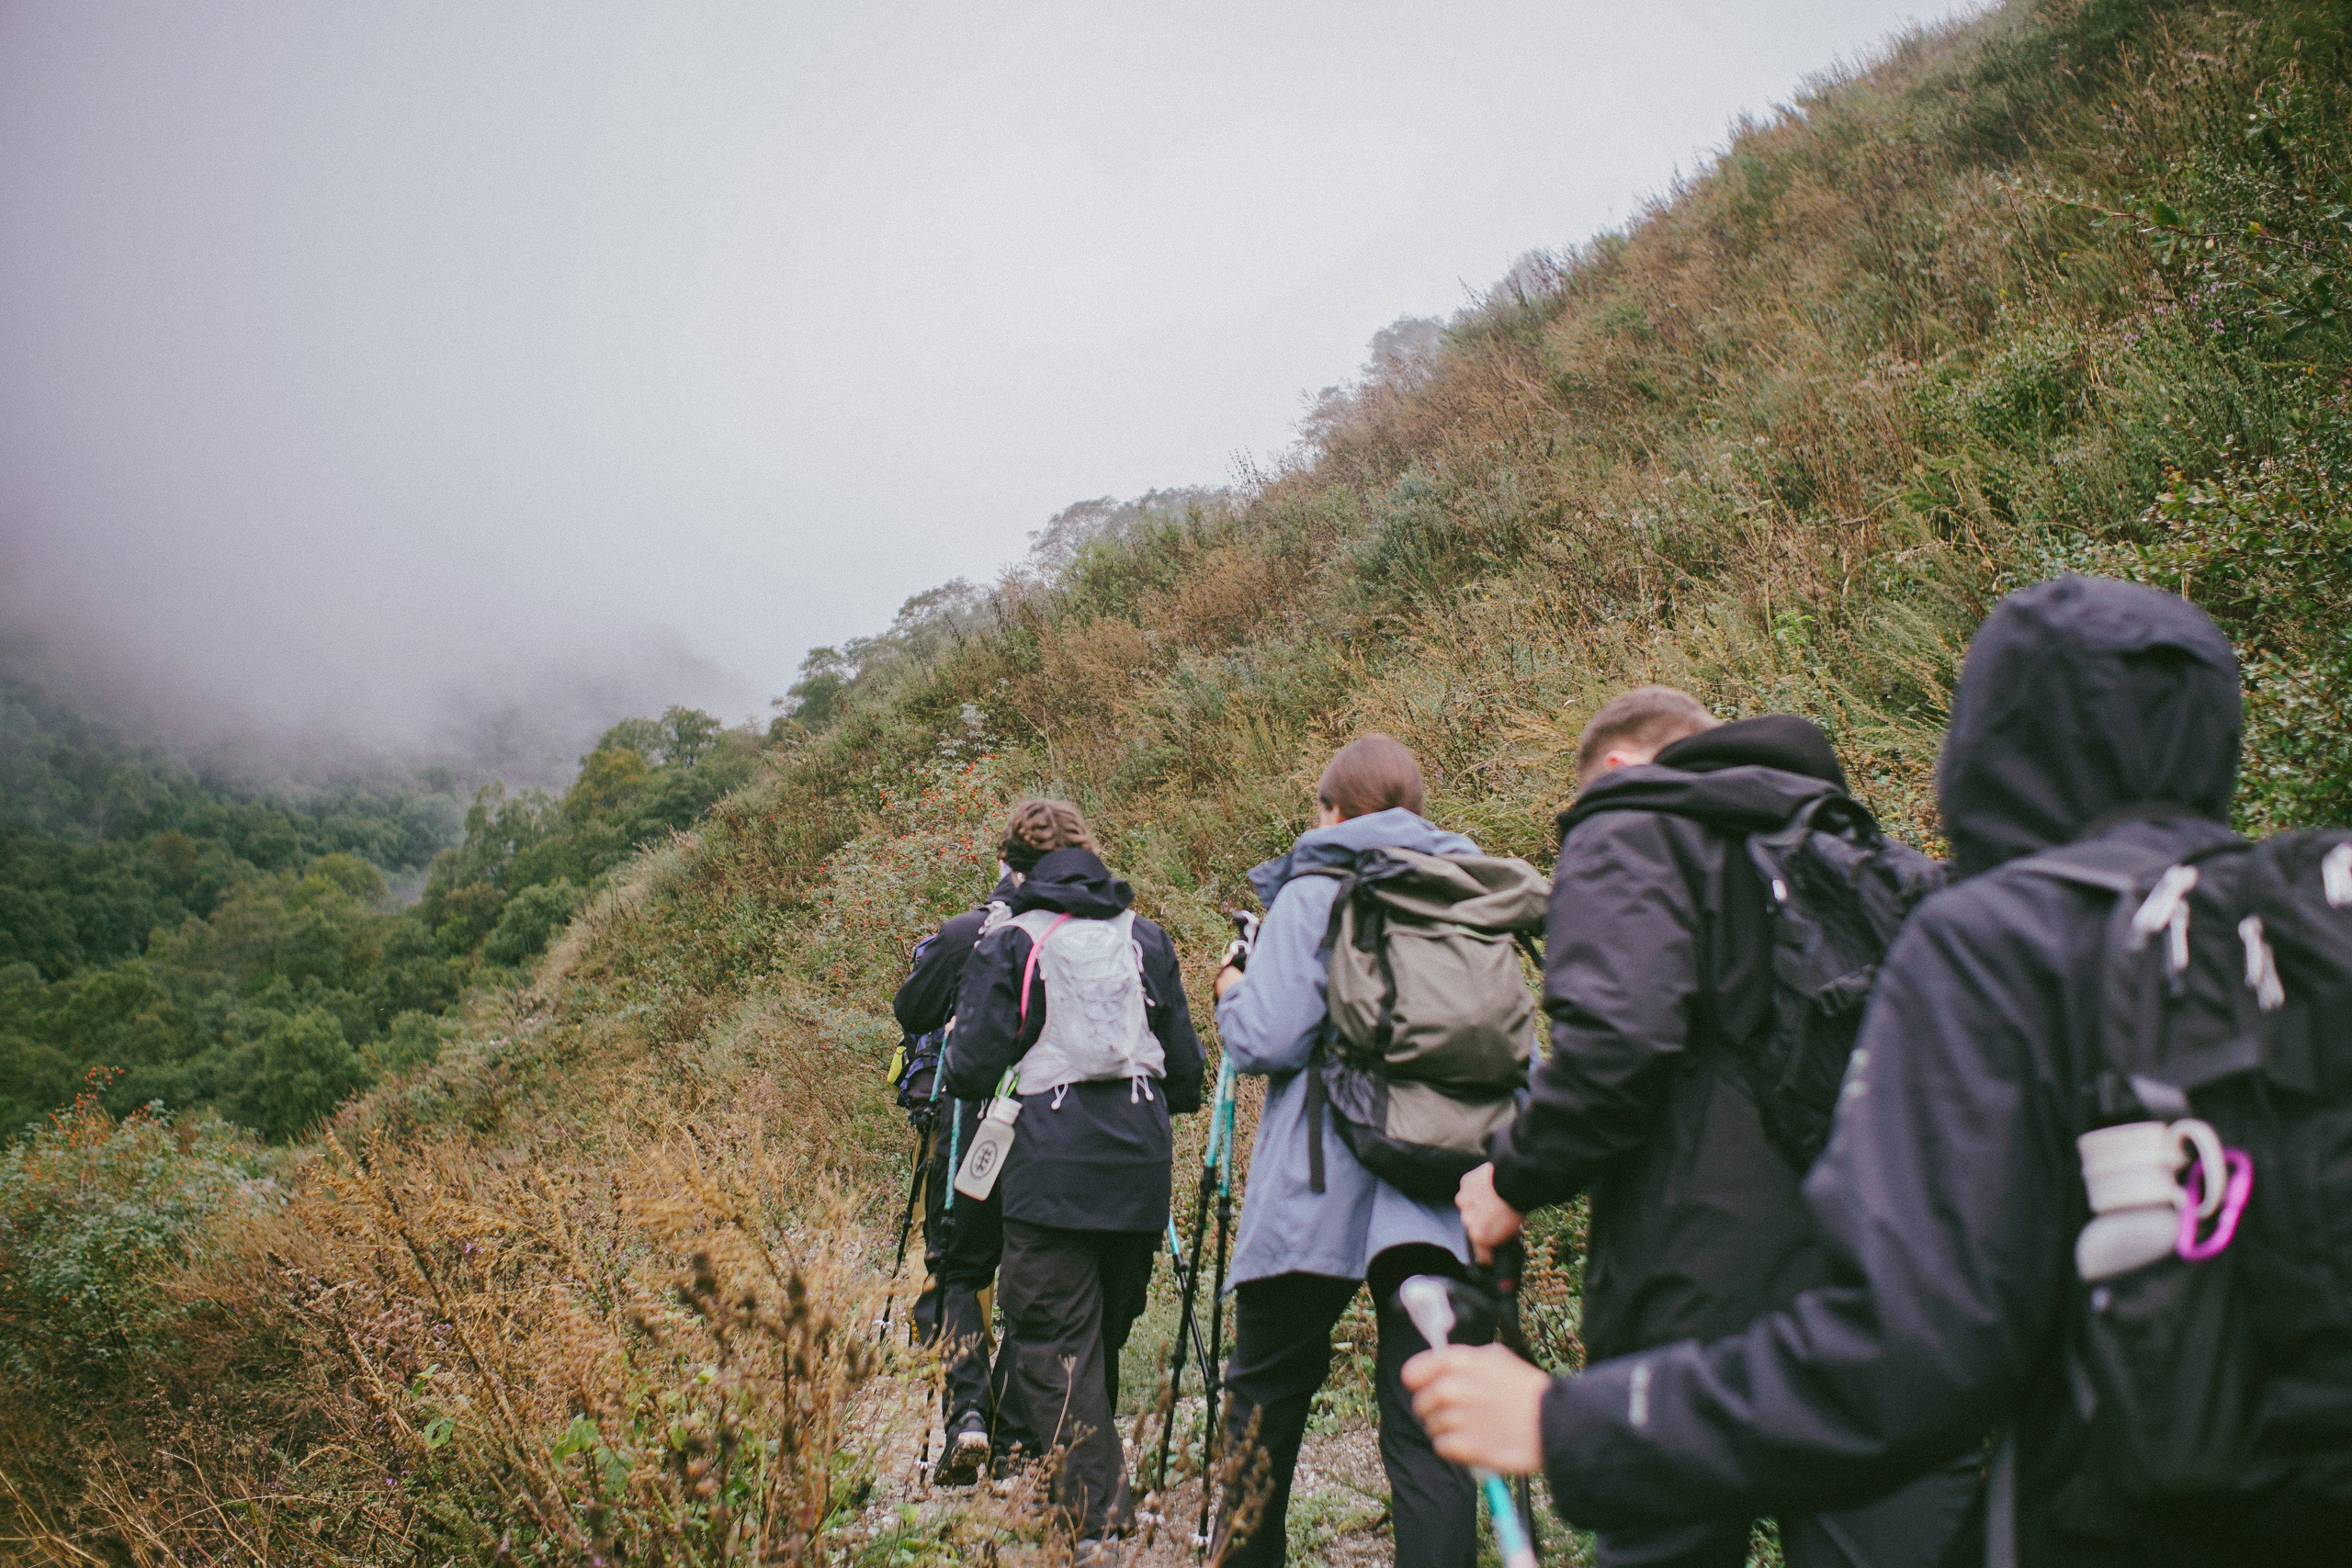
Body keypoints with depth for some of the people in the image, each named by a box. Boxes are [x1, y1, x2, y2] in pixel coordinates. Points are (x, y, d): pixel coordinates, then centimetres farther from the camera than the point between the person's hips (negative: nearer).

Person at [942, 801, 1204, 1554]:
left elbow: (970, 1072, -5)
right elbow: (1186, 1070, 13)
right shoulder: (1147, 939, 10)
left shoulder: (1008, 944, -3)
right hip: (1140, 1164, 5)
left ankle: (1095, 1505, -7)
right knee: (1107, 1331, 18)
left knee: (1054, 1340, 0)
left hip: (1050, 1167, -5)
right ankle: (1093, 1483, 31)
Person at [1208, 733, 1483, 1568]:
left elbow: (1267, 1039, -11)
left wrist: (1232, 992, 7)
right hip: (1442, 1201, 4)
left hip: (1316, 1192, -4)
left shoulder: (1312, 895, -4)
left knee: (1264, 1404, 12)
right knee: (1428, 1427, 3)